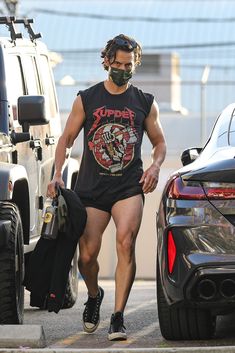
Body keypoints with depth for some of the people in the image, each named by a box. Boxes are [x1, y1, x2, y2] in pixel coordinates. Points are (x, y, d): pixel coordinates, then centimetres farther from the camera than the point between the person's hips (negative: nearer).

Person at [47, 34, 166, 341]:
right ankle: (94, 295, 32)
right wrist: (57, 175, -4)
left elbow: (159, 142, 19)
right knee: (87, 254, -2)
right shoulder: (86, 99, 8)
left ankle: (118, 317, -20)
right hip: (91, 188, 1)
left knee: (126, 243, -21)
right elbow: (66, 139, 10)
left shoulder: (145, 103, 11)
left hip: (129, 186, -1)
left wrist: (155, 166, -3)